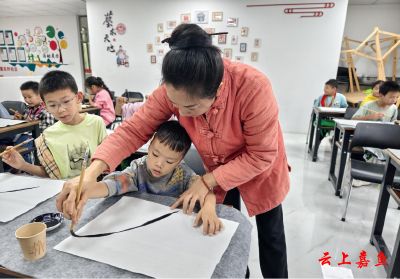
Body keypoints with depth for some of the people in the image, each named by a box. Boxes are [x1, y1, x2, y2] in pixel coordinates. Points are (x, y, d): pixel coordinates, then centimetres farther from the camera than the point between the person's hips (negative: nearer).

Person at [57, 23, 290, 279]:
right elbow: (134, 129, -25)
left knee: (270, 236, 20)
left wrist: (208, 181, -31)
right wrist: (91, 173, -39)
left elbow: (261, 155, -31)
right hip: (217, 172, 3)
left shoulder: (254, 88, -39)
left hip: (258, 169, -2)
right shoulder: (172, 90, -28)